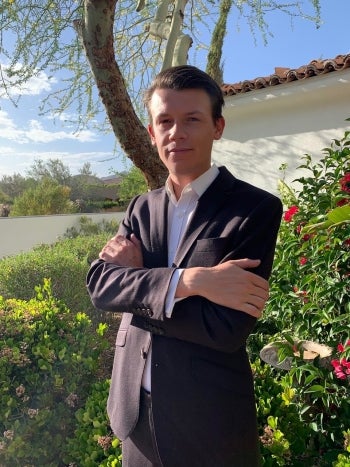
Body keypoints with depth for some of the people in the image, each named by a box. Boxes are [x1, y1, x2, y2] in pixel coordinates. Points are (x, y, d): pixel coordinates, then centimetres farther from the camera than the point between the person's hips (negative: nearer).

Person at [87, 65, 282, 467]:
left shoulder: (256, 208, -14)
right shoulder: (141, 208, 2)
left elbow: (226, 328, -21)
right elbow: (99, 284, -11)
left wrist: (135, 277, -14)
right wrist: (187, 279, -26)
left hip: (209, 422, -4)